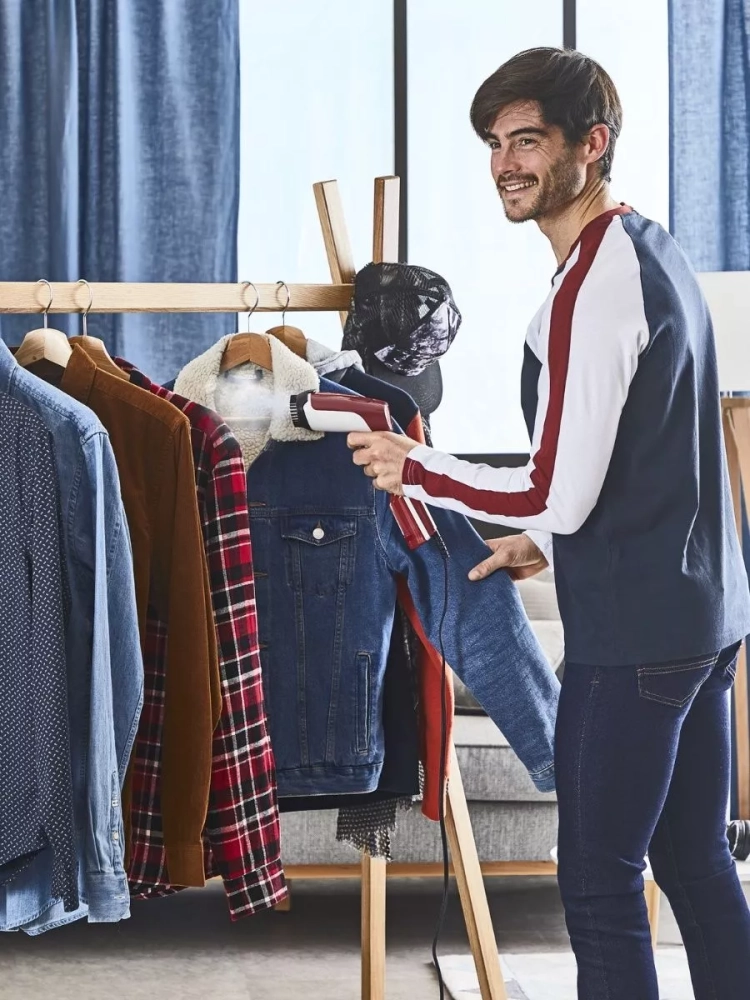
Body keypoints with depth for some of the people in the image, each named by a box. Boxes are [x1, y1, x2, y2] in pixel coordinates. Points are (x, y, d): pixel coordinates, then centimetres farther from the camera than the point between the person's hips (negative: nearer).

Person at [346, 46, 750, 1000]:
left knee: (598, 884, -1)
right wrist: (551, 541, 26)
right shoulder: (653, 251, 12)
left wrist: (411, 468, -8)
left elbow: (561, 493, -20)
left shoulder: (593, 281, -17)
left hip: (630, 634, -10)